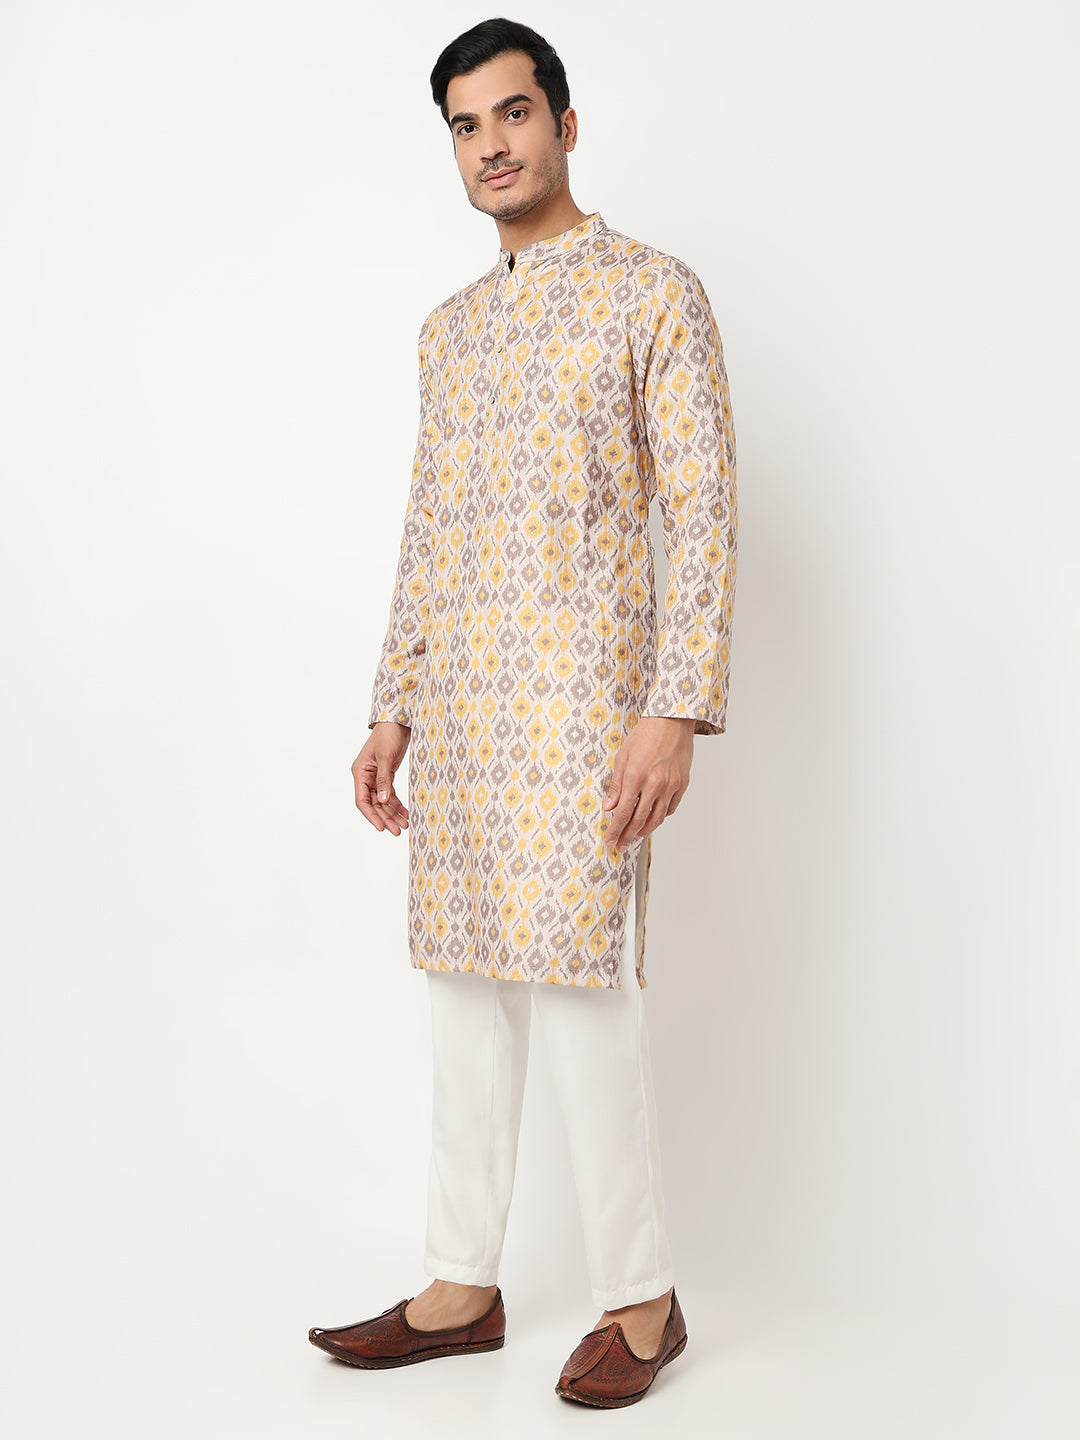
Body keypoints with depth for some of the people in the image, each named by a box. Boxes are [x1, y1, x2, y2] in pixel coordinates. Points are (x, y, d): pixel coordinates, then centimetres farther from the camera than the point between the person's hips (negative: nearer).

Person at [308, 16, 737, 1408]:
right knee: (464, 982, 8)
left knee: (578, 981, -6)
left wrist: (675, 710, -17)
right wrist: (391, 710, 15)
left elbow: (703, 513, -8)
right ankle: (461, 1286, 19)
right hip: (454, 698, 7)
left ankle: (641, 1300, 10)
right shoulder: (449, 327, 19)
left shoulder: (652, 291, 0)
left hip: (578, 689, -6)